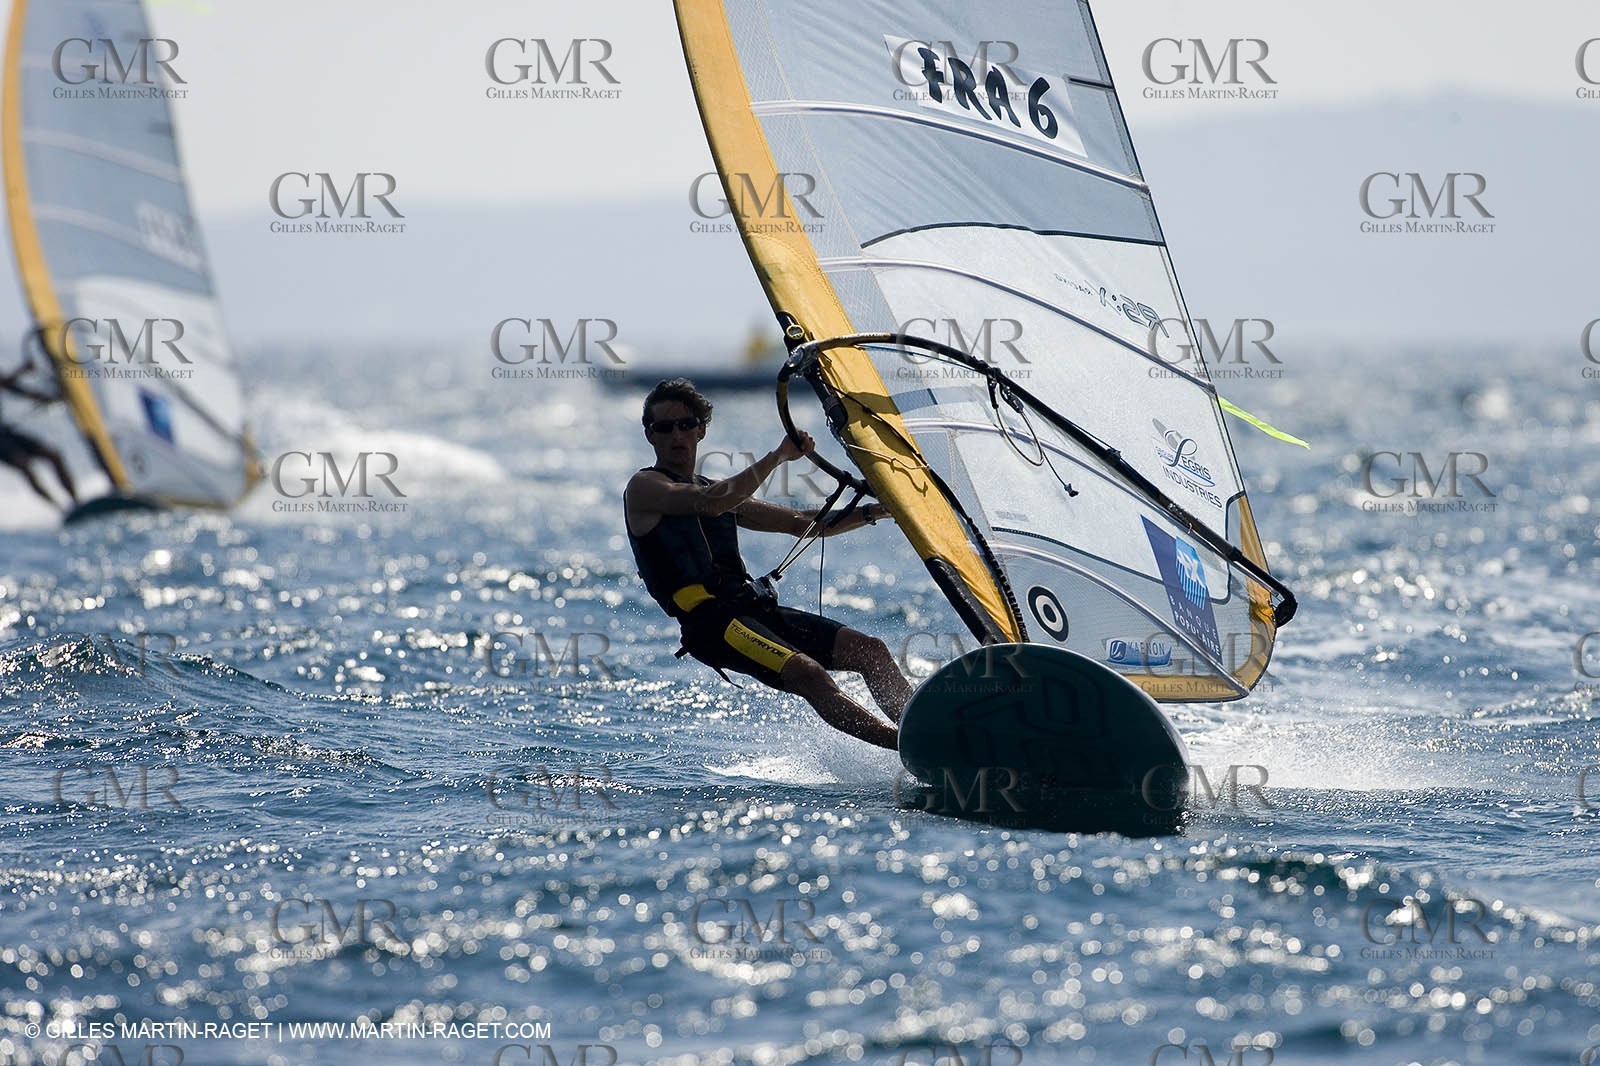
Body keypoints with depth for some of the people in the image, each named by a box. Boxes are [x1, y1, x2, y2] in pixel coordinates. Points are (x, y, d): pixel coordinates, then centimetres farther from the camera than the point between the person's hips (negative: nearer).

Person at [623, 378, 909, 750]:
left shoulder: (719, 490, 27)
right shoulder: (644, 488, 4)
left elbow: (801, 523, 29)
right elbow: (711, 503, -16)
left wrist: (875, 511, 19)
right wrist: (778, 456, -13)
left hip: (755, 607, 8)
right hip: (710, 620, -8)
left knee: (871, 650, -4)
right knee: (808, 674, -29)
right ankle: (905, 746, -37)